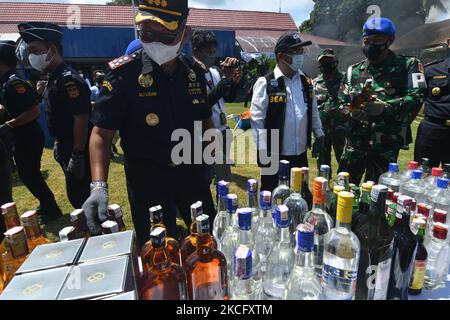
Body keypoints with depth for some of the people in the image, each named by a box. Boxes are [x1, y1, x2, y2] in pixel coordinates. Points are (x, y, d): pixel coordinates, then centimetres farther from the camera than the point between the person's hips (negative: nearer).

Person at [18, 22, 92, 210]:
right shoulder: (54, 79, 12)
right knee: (77, 196, 20)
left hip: (78, 152, -10)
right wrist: (58, 144, 21)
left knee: (79, 197, 0)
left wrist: (77, 156, -23)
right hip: (66, 149, 10)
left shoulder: (69, 80, -19)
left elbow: (81, 119, -24)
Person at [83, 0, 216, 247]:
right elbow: (101, 134, -14)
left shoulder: (195, 73, 1)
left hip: (192, 173, 4)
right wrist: (99, 187, -26)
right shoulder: (124, 73, -13)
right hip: (147, 179, -4)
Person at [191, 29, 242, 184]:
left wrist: (235, 81, -7)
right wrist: (226, 78, -23)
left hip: (222, 132, 7)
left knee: (224, 179, 16)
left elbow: (229, 98, 12)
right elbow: (205, 102, -24)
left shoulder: (216, 71, 7)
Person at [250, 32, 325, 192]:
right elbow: (257, 119, -14)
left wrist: (319, 136, 14)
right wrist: (262, 151, -16)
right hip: (275, 156, -5)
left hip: (301, 155, 6)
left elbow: (313, 112, 15)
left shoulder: (306, 82, 8)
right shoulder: (265, 83, -11)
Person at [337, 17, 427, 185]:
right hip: (355, 141, 3)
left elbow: (416, 97, -11)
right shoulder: (354, 71, 9)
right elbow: (342, 102, 11)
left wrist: (384, 107, -25)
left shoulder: (408, 65, 1)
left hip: (387, 143, -2)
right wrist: (353, 110, -11)